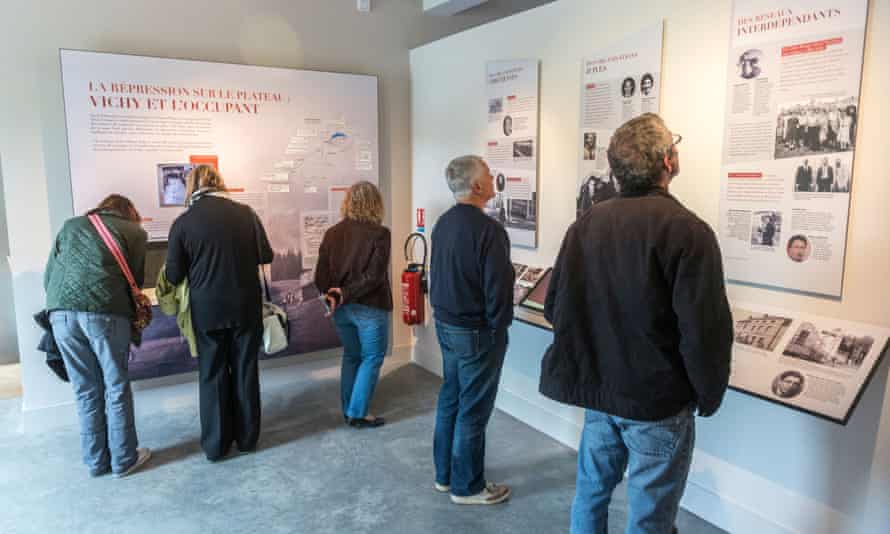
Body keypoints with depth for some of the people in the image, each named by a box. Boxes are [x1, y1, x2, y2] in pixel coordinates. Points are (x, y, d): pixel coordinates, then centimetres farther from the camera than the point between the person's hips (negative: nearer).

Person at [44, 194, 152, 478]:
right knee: (117, 389, 9)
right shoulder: (134, 231, 12)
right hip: (105, 313, -4)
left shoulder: (70, 225, 22)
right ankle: (124, 459, 18)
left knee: (85, 391, 13)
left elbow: (48, 276, 20)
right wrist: (133, 311, 24)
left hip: (61, 313, 4)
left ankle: (95, 461, 23)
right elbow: (136, 279, 11)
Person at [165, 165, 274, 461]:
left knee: (212, 376, 12)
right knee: (245, 372, 13)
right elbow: (266, 256, 0)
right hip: (246, 307, 1)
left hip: (207, 311, -1)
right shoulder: (245, 213, -5)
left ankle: (216, 445, 20)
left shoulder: (183, 223, -8)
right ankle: (247, 438, 24)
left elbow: (173, 276, -3)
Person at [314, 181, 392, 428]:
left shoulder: (332, 233, 2)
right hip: (369, 307, -5)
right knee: (371, 359, 10)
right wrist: (346, 294, -13)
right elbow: (374, 276, -19)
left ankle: (348, 410, 27)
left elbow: (321, 276, -3)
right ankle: (357, 414, 12)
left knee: (351, 357, 20)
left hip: (341, 308, 5)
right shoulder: (379, 233, -12)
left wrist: (333, 296, -9)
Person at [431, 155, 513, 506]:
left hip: (445, 324, 9)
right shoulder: (487, 229, -22)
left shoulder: (443, 223, 5)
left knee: (450, 400, 19)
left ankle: (444, 474, 32)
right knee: (473, 410, 5)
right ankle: (467, 486, 19)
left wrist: (445, 312, 17)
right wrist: (498, 326, -7)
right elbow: (499, 287, -22)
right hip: (476, 331, -8)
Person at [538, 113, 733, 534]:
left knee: (590, 492, 21)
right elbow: (705, 330, -20)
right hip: (658, 402, -5)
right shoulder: (686, 230, -18)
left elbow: (554, 308, 5)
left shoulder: (585, 224, 0)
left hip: (595, 389, 6)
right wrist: (709, 397, -2)